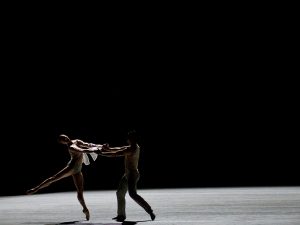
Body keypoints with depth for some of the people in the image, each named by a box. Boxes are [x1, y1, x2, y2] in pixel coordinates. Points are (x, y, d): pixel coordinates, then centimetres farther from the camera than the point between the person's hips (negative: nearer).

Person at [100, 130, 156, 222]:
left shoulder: (131, 149, -20)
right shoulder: (135, 147, 12)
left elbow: (116, 154, -20)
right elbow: (119, 149, 16)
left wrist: (103, 153, -11)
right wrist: (108, 149, 5)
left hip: (132, 174, -11)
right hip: (127, 175, 11)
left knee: (133, 194, -18)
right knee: (120, 193, 13)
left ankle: (149, 210, -16)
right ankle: (121, 215, 20)